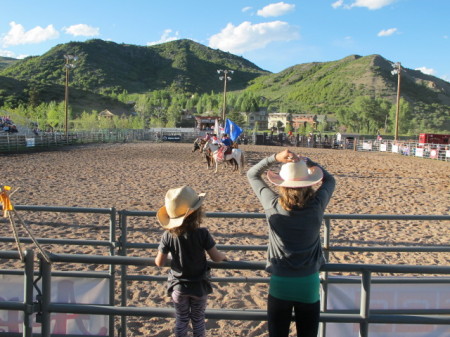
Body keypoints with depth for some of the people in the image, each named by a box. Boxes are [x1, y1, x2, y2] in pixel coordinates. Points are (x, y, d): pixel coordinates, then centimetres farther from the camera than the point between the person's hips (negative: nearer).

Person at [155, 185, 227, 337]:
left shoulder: (168, 235, -16)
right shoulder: (202, 234, -21)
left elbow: (160, 263, -10)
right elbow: (216, 258, -15)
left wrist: (157, 258, 13)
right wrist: (223, 256, 7)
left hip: (178, 286, 1)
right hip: (199, 286, -1)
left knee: (181, 320, 19)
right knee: (198, 320, 18)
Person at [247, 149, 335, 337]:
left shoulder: (273, 206, -14)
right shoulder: (316, 206, -13)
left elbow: (252, 175, 1)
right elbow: (329, 180, 8)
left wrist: (275, 158, -12)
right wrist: (306, 161, -1)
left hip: (279, 284, 0)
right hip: (309, 283, 1)